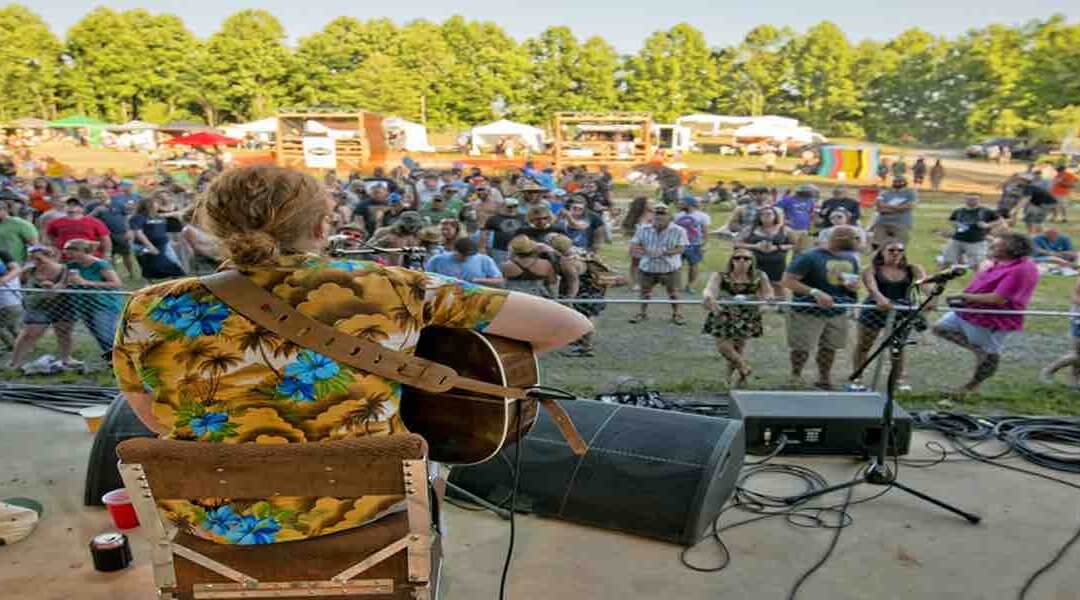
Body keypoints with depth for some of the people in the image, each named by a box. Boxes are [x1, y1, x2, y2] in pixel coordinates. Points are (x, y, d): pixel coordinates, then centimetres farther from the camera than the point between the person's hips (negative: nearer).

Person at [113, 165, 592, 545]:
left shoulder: (151, 311, -10)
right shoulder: (390, 289, -15)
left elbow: (157, 421, 7)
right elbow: (570, 324, -13)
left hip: (213, 519, 3)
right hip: (362, 502, -2)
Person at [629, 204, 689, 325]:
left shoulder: (678, 231, -11)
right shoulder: (643, 229, -3)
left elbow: (680, 249, -15)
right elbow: (633, 246, -4)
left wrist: (663, 252, -27)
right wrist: (646, 251, -23)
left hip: (670, 268, -2)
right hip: (647, 267, 2)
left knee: (673, 292, 9)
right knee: (645, 291, 13)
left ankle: (676, 314, 28)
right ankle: (643, 312, 32)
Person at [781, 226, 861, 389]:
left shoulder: (851, 259, 11)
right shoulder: (810, 256, -14)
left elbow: (855, 282, 24)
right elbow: (788, 281, -19)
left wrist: (854, 285, -2)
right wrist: (815, 292, -28)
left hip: (837, 313, 6)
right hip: (808, 312, -6)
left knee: (830, 347, 12)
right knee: (801, 348, -2)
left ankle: (824, 379, 32)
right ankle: (795, 378, 20)